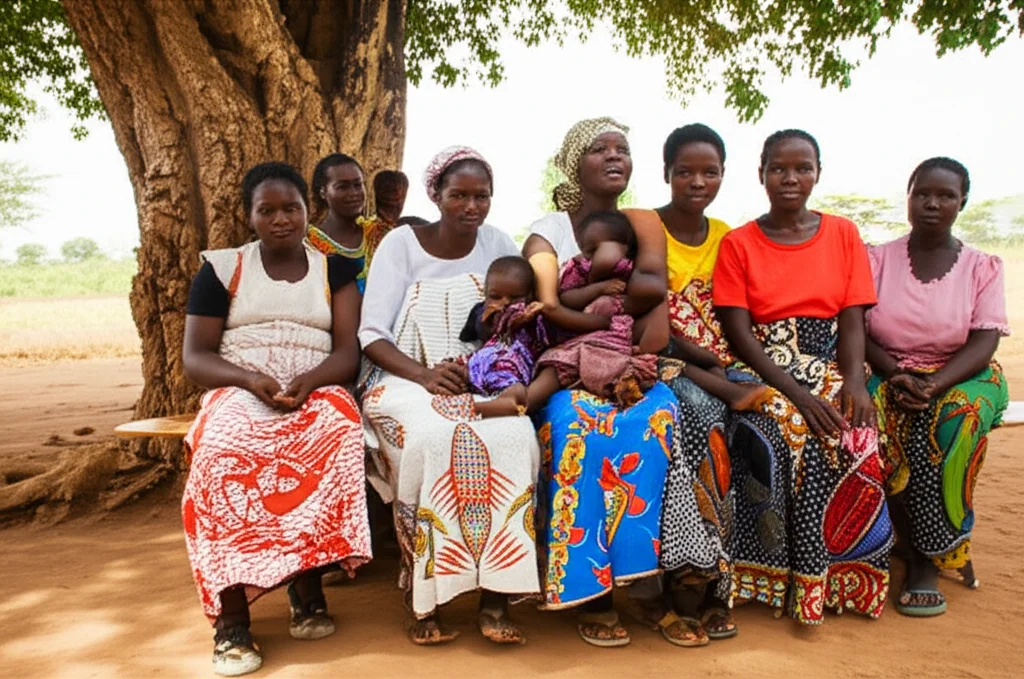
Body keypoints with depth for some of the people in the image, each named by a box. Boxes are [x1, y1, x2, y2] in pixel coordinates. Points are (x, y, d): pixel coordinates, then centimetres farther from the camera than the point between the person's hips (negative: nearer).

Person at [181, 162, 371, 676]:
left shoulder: (335, 269, 13)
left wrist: (308, 381, -19)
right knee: (226, 447, -36)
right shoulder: (221, 268, 11)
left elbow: (349, 351, 2)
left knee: (337, 432, -36)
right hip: (238, 393, 0)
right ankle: (231, 616, -31)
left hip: (317, 392, 1)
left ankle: (307, 584, -25)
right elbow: (194, 358, 4)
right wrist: (250, 379, -16)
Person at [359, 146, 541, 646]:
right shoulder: (400, 243, 0)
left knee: (514, 437, -32)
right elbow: (371, 334, -6)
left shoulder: (498, 245, 8)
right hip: (405, 381, -2)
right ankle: (425, 597, -19)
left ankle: (495, 596, -22)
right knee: (431, 439, -36)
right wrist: (425, 374, -23)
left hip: (482, 384, 2)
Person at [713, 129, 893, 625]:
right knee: (791, 438, -32)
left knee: (854, 438, -29)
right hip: (766, 372, -2)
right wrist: (795, 391, -19)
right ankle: (787, 577, -14)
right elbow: (738, 333, -6)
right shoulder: (737, 244, 3)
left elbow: (852, 320, 3)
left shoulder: (843, 235, 10)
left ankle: (838, 576, -10)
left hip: (830, 366, 2)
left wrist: (855, 381, -17)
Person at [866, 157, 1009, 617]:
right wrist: (897, 375, -20)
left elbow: (983, 343, -7)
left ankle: (928, 559, -20)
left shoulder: (982, 267, 6)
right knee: (872, 420, -33)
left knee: (957, 415, -35)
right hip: (888, 375, 1)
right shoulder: (878, 259, 7)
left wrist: (934, 385, -25)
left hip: (960, 377, 0)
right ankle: (947, 546, -17)